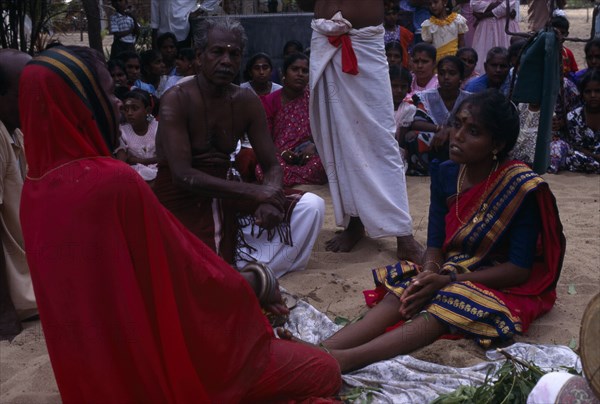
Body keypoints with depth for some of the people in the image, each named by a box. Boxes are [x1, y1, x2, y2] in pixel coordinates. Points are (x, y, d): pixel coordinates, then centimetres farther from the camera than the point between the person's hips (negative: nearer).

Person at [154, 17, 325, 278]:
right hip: (182, 203, -6)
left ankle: (248, 272, -17)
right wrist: (253, 191, -27)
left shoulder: (247, 101, 2)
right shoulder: (176, 100, -13)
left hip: (226, 197, 6)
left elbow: (272, 166, 3)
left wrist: (269, 200, -21)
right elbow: (182, 175, -23)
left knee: (311, 206, -10)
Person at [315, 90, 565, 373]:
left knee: (446, 306, -34)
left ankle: (345, 359, -52)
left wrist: (448, 281, -24)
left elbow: (520, 269, -17)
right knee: (396, 296, -24)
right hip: (451, 274, 5)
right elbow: (435, 244, 1)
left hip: (504, 285, -5)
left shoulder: (521, 188, -17)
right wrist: (430, 274, -24)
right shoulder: (445, 175, 0)